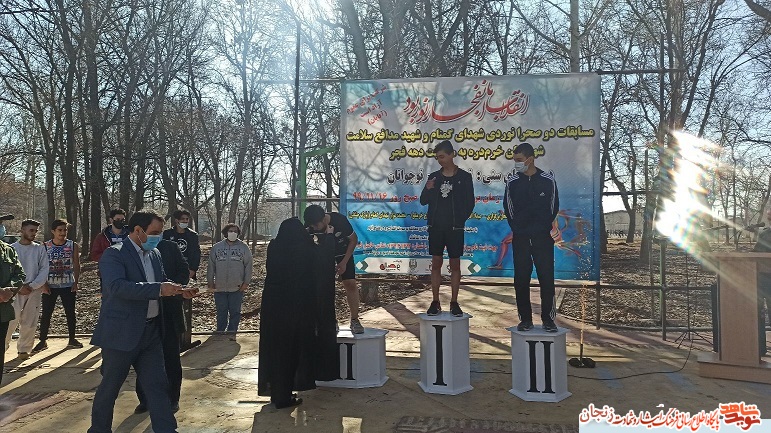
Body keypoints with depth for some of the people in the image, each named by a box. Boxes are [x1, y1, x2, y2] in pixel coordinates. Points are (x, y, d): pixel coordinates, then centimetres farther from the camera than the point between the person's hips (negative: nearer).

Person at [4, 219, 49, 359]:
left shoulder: (39, 249, 5)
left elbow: (44, 270, 1)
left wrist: (31, 286, -9)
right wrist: (18, 287, -11)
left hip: (34, 291, 1)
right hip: (16, 290, -1)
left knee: (30, 323, 4)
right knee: (10, 321, -8)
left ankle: (24, 349, 16)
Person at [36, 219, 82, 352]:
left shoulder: (73, 246, 1)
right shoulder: (44, 246, -1)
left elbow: (77, 266, 3)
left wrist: (76, 283, -3)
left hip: (68, 286, 1)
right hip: (50, 287, -1)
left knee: (70, 313, 6)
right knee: (46, 314, 2)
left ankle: (72, 340, 17)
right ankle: (42, 341, 14)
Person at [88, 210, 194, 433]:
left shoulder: (155, 254, 9)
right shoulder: (114, 254, -14)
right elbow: (118, 287, -29)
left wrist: (178, 289, -1)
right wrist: (158, 289, -34)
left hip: (151, 332, 6)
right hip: (121, 333, -6)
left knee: (157, 385, 8)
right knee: (109, 387, 11)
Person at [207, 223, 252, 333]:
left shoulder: (244, 247, 1)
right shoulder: (217, 247, 5)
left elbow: (248, 265, 2)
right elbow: (211, 266, 8)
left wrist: (246, 282, -3)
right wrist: (210, 282, 6)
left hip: (237, 288, -1)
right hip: (219, 287, 1)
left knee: (235, 312, 5)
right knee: (221, 312, 10)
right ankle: (220, 333, 21)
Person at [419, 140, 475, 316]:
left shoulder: (464, 177, -1)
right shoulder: (434, 176, 6)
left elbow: (470, 203, 0)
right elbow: (423, 201, 5)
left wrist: (460, 220, -6)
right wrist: (428, 189, -14)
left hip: (455, 228, -2)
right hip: (436, 227, 2)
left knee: (455, 264, 3)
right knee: (436, 263, 4)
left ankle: (454, 303, 11)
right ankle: (435, 303, 11)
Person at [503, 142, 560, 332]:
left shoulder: (547, 180, -1)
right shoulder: (512, 181, 2)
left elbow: (554, 206, 8)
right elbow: (508, 208, 9)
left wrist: (546, 228, 5)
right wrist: (517, 228, 4)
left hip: (543, 237, -1)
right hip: (520, 238, 2)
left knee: (546, 278, -1)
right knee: (521, 279, 3)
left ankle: (548, 319, 9)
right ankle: (525, 319, 13)